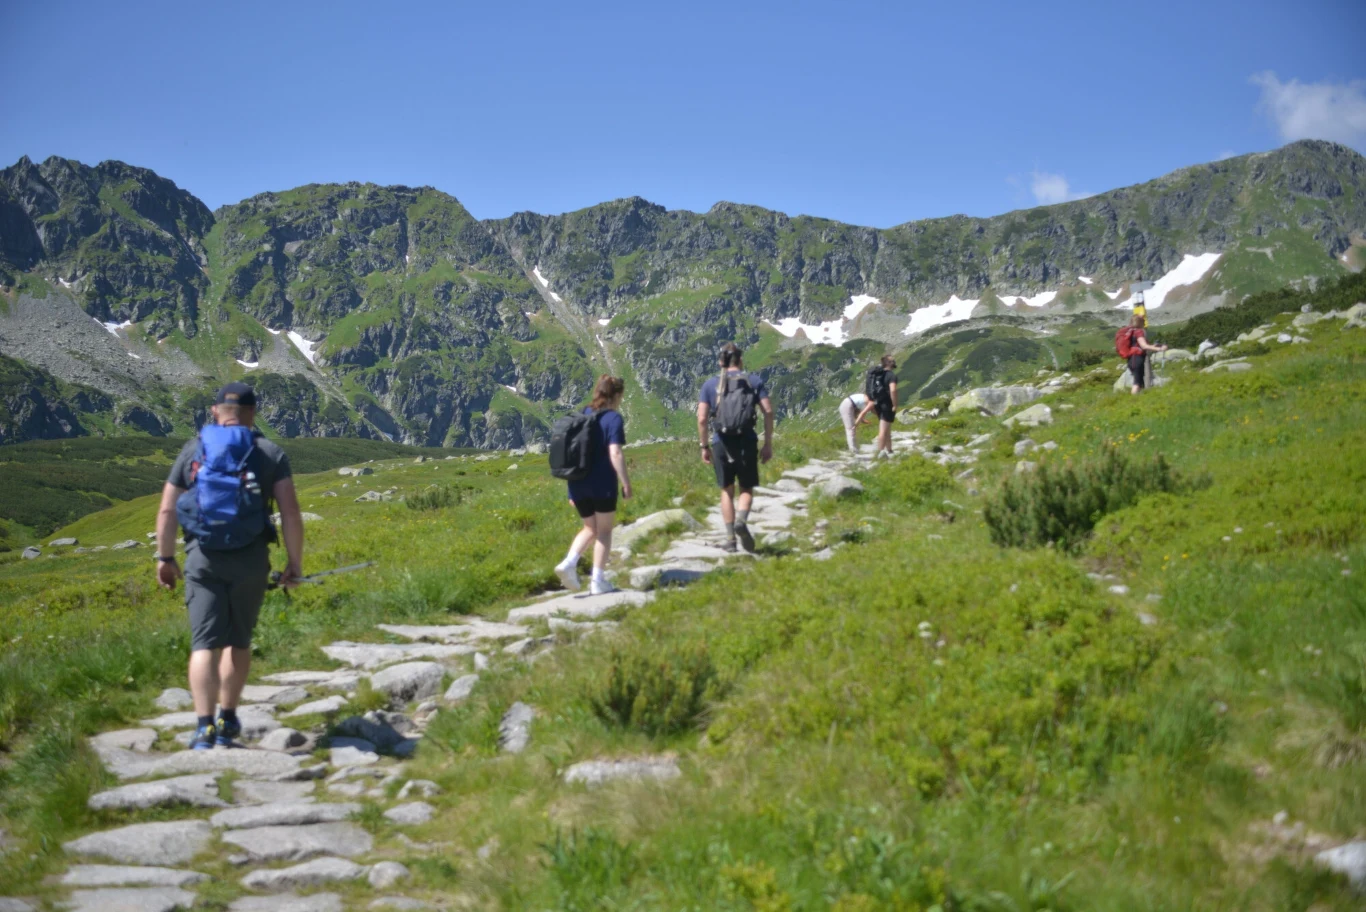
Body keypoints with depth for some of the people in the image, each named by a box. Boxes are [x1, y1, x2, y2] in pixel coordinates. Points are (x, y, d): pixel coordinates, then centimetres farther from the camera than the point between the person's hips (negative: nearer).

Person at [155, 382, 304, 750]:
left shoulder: (192, 450, 7)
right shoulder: (270, 454, 3)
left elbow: (167, 510, 5)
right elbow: (290, 512, -5)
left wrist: (165, 558, 15)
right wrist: (295, 563, 2)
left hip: (203, 558, 0)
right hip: (251, 559, 0)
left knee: (205, 643, -2)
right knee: (238, 640, 17)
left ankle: (204, 727, -13)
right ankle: (227, 720, 25)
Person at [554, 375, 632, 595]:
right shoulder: (613, 418, -8)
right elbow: (615, 454, -18)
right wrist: (626, 483, -12)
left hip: (578, 486, 6)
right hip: (602, 486, -6)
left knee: (590, 529, 20)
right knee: (604, 531, 9)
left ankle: (569, 562, -2)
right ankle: (598, 581, 8)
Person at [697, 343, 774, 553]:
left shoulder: (710, 384, 6)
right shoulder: (755, 381, 5)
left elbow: (702, 419, -2)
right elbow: (768, 412, -4)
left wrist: (704, 446, 7)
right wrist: (768, 444, 1)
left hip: (721, 442, 1)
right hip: (747, 441, -1)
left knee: (727, 491, 14)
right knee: (747, 489, 13)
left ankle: (730, 539, 13)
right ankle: (741, 520, -16)